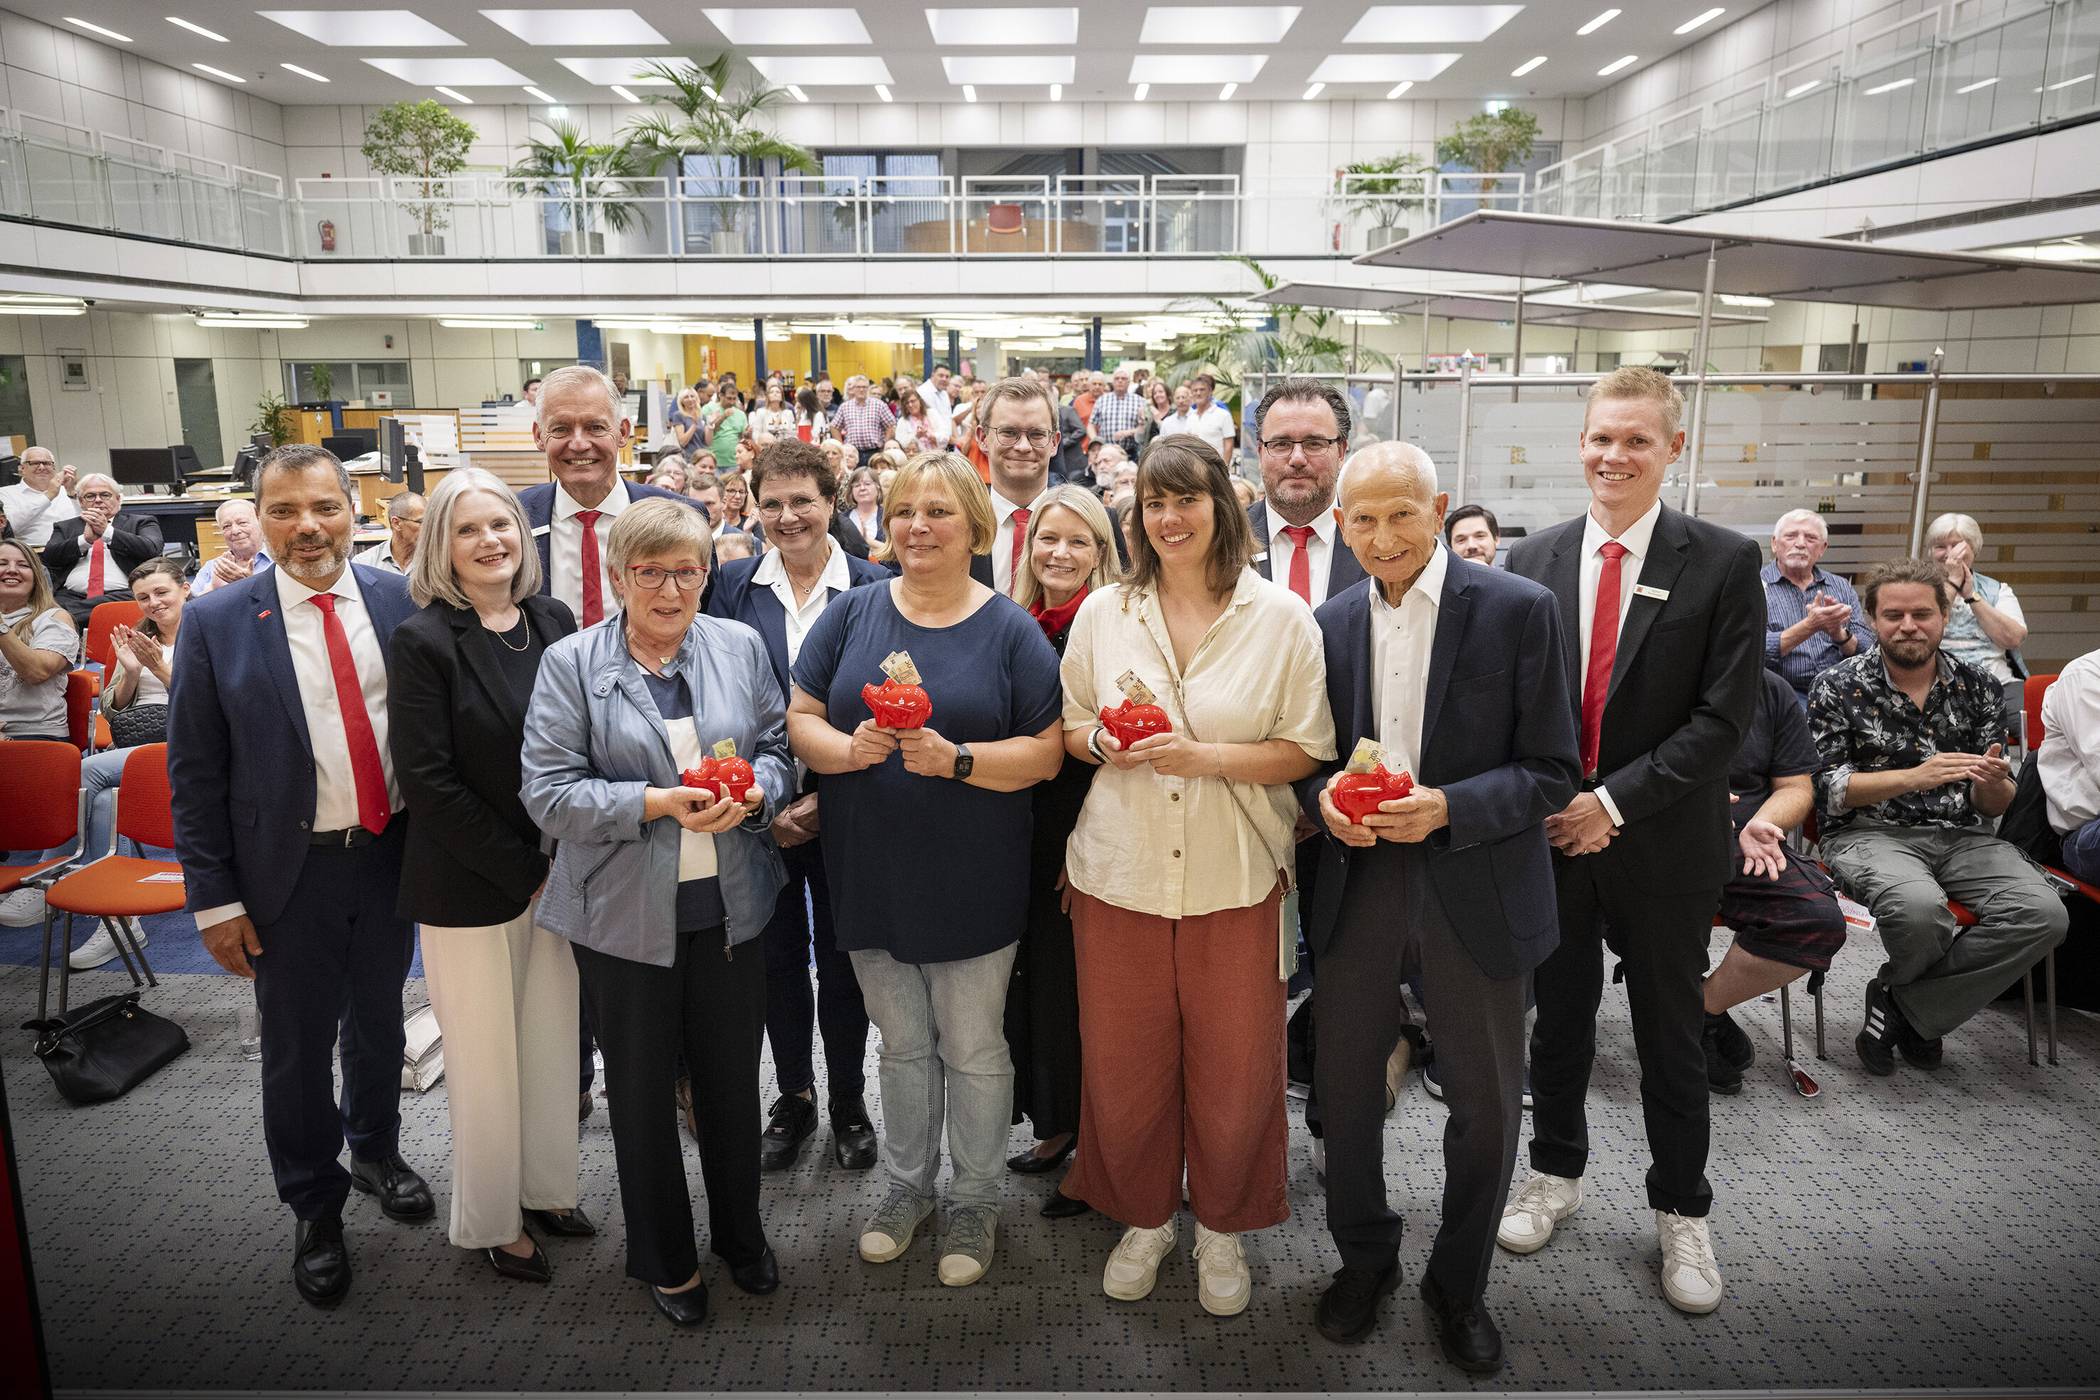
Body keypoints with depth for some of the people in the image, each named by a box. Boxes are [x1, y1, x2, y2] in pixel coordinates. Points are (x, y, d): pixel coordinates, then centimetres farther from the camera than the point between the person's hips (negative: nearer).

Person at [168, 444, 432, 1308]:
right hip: (291, 871, -2)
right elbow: (194, 773, -5)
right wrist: (214, 897, -7)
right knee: (297, 1048, 12)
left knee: (379, 1021, 20)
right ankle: (314, 1208, 33)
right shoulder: (217, 623, -9)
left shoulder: (398, 600, -4)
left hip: (391, 854, 2)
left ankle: (375, 1149, 46)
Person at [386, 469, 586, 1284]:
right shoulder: (424, 641, -11)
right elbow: (427, 780, -14)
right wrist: (521, 872, -13)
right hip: (468, 887, -4)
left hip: (558, 873, 5)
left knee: (555, 1041, 15)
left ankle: (547, 1187, 35)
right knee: (486, 1058, 8)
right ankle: (489, 1223, 27)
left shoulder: (554, 620, 3)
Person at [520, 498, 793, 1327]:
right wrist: (658, 803, -22)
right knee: (642, 1092, 14)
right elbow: (548, 793, -11)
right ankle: (662, 1258, 35)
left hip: (731, 908, 2)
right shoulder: (571, 663, -7)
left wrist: (752, 793, -16)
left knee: (733, 1080, 16)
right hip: (625, 915, -2)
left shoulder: (741, 647, 2)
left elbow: (778, 750, 6)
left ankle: (741, 1234, 39)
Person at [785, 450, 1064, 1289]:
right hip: (871, 874, 3)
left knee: (972, 1049, 11)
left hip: (971, 880, -2)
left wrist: (957, 759, -23)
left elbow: (1046, 752, -9)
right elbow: (801, 721, 2)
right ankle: (907, 1185, 39)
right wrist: (849, 749, -19)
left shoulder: (1009, 630, -5)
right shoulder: (851, 614, 3)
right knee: (903, 1044, 19)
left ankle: (976, 1201, 31)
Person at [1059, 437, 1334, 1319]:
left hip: (1234, 879, -2)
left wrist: (1204, 756, -18)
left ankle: (1222, 1227, 34)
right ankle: (1144, 1217, 36)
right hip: (1119, 873, 2)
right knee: (1122, 1062, 11)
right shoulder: (1103, 611, 4)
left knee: (1235, 1068, 8)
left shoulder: (1281, 617, -3)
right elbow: (1067, 725, 11)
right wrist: (1101, 742, -12)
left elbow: (1306, 750, -4)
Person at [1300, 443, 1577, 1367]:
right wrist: (1323, 796, -12)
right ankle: (1364, 1258, 39)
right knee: (1346, 1092, 14)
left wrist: (1446, 808, -23)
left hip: (1474, 891, -2)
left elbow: (1552, 771, -8)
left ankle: (1458, 1285, 36)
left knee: (1488, 1107, 12)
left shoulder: (1518, 610, -8)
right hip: (1357, 886, 3)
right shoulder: (1330, 623, 4)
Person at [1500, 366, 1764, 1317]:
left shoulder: (1723, 562, -8)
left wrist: (1615, 801, -17)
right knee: (1558, 1016, 16)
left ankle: (1680, 1212, 31)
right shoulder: (1532, 559, 1)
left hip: (1663, 841, -2)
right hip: (1548, 834, 2)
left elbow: (1725, 715, -13)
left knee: (1671, 1033, 12)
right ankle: (1557, 1173, 37)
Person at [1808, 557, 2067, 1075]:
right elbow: (1825, 789, -7)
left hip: (1959, 836, 4)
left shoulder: (1978, 686, 9)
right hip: (1868, 833, -4)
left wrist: (1992, 784, -15)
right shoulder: (1838, 687, -1)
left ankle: (1904, 1002, -5)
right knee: (1919, 907, -36)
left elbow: (1995, 806, 10)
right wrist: (1914, 777, -19)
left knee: (2043, 914, -24)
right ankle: (1918, 1012, 1)